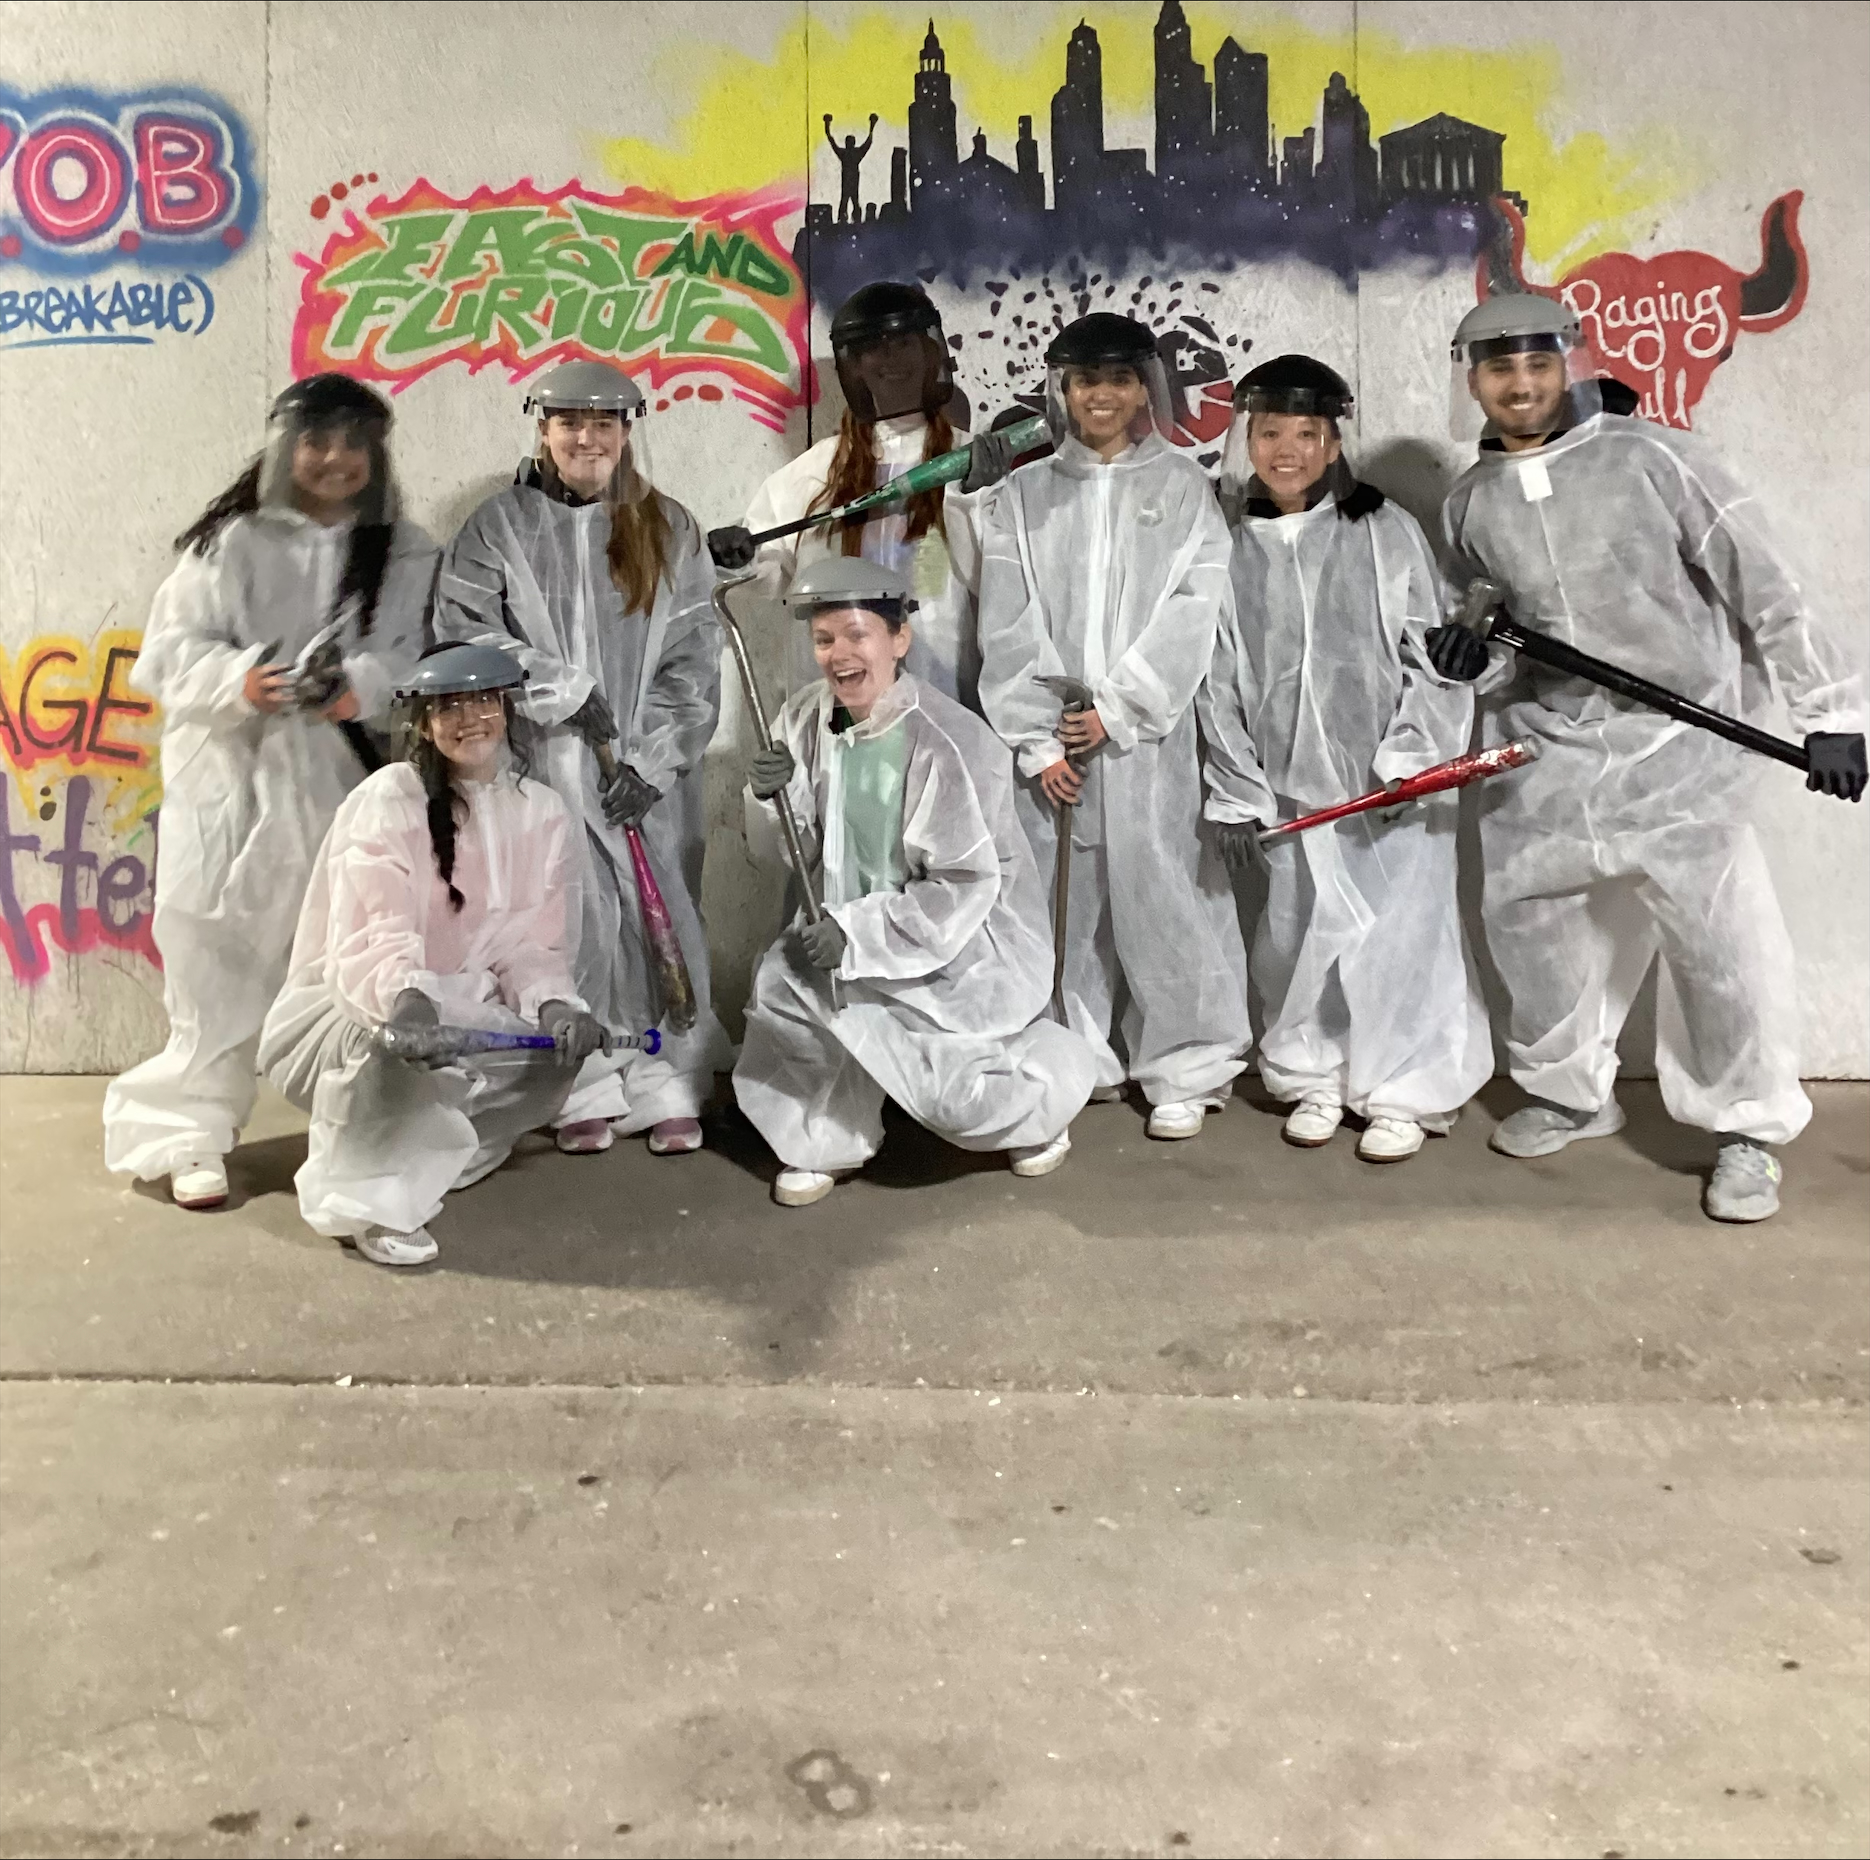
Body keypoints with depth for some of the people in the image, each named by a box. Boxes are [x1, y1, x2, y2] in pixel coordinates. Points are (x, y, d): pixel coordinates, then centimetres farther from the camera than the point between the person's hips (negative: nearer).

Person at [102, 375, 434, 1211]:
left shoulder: (406, 555, 9)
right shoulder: (229, 543, 6)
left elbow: (423, 662, -2)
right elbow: (171, 654, 0)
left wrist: (357, 689, -22)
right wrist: (242, 680, -20)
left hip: (348, 789, 1)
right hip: (232, 788, 0)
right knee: (217, 970, 0)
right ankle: (193, 1133, 11)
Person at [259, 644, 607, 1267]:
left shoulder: (541, 812, 1)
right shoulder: (390, 799, -15)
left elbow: (533, 946, -1)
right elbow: (373, 941, -27)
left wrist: (554, 1004, -23)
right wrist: (407, 997, -49)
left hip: (461, 1012, 6)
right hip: (346, 1010, -5)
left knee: (562, 1044, -19)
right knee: (404, 1039, -37)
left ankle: (419, 1156, 0)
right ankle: (369, 1198, -14)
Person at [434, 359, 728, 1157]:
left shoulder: (669, 529, 9)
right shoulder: (498, 527, 6)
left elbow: (693, 657, 4)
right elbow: (465, 630, -2)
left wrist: (653, 760, -6)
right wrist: (564, 691, -10)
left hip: (651, 767, 1)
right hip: (547, 760, -1)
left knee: (663, 916, 0)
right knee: (569, 919, -3)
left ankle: (668, 1086, 10)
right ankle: (584, 1090, 9)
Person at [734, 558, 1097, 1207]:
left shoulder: (950, 741, -23)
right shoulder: (805, 721, -4)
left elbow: (967, 887, -24)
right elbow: (783, 853, 3)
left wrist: (856, 933, -26)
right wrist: (769, 799, -19)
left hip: (965, 939, -5)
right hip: (851, 923, 6)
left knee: (954, 1097, -12)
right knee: (780, 981, -19)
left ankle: (1049, 1093, 25)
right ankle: (821, 1143, 6)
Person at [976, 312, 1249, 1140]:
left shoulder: (1182, 487, 8)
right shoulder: (1023, 495, 11)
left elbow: (1194, 613, -2)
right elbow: (1008, 627, 5)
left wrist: (1117, 711, -9)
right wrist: (1038, 739, -4)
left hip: (1149, 731, -2)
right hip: (1050, 736, 2)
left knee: (1161, 891, -4)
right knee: (1062, 895, 3)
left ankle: (1185, 1070, 7)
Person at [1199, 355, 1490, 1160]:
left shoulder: (1385, 531, -1)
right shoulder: (1231, 546, 5)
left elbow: (1432, 655, -2)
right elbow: (1218, 679, 6)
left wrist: (1406, 760, -10)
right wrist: (1235, 794, 5)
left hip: (1392, 780, -2)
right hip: (1292, 783, 2)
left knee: (1401, 929, 1)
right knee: (1298, 934, 7)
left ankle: (1402, 1092, 15)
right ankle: (1314, 1079, 26)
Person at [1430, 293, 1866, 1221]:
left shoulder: (1654, 457, -7)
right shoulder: (1468, 504, 7)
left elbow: (1764, 585, -6)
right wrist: (1472, 656, -8)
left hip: (1673, 744, -4)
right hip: (1541, 755, 5)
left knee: (1720, 938, -7)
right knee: (1529, 923, 12)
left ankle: (1746, 1131, 13)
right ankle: (1571, 1093, 34)